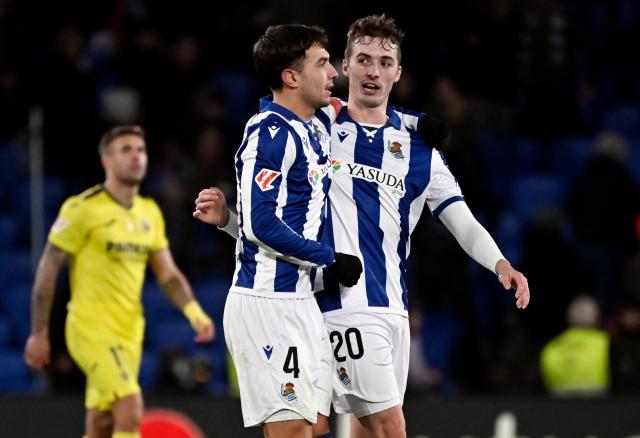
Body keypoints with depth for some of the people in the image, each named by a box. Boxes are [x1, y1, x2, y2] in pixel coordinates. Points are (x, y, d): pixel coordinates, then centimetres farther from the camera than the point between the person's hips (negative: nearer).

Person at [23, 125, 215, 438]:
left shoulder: (150, 213, 12)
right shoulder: (83, 209, -8)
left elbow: (167, 273, 15)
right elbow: (47, 270, -5)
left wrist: (193, 311, -3)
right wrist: (39, 333, -6)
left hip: (130, 333, 7)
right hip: (91, 330, -7)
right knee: (131, 412, -22)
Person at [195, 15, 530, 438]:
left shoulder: (417, 141, 11)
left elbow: (463, 223, 7)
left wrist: (500, 264, -12)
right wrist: (226, 216, -13)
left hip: (393, 305, 5)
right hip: (345, 303, -5)